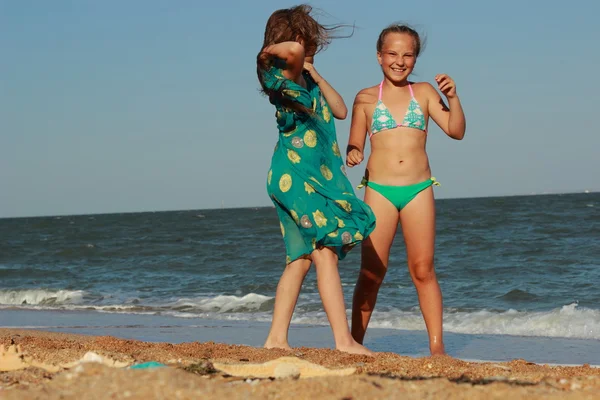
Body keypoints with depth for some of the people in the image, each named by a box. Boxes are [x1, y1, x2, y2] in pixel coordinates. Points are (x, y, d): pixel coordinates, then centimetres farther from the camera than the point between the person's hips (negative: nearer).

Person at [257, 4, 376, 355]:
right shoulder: (281, 79, -12)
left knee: (301, 259, 10)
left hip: (317, 178, 9)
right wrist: (272, 50, -13)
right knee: (326, 254, -13)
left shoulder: (307, 80, 15)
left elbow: (340, 110, 13)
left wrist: (315, 74, 7)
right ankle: (344, 340, -15)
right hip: (295, 177, -9)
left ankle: (277, 338, 13)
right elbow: (294, 50, -33)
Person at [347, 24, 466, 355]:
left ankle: (437, 345, 4)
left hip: (419, 190, 1)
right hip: (379, 191, -1)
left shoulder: (424, 93, 8)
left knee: (423, 270, 1)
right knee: (371, 272, 0)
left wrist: (453, 98, -11)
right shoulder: (366, 98, 6)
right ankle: (355, 343, 7)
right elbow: (355, 147, 9)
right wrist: (352, 155, -13)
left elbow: (456, 131, 3)